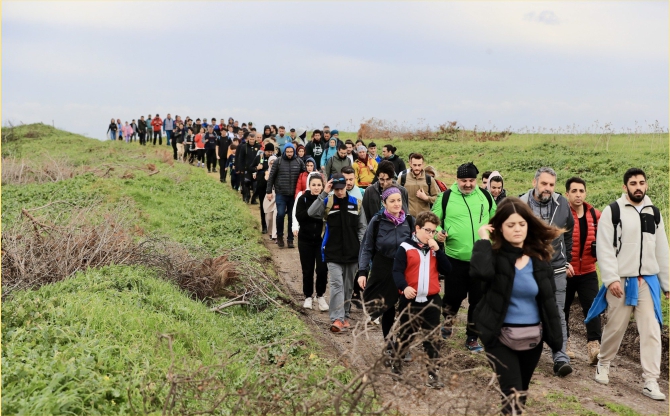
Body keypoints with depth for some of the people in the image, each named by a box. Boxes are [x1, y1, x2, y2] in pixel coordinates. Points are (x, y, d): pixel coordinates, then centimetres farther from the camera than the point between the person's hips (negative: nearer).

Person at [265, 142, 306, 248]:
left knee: (292, 217, 6)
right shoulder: (279, 161, -1)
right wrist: (269, 191, 0)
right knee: (280, 214, -10)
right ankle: (279, 236, 12)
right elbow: (271, 176, 3)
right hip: (281, 194, -1)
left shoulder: (299, 161, 2)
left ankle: (290, 239, 16)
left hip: (294, 195, 2)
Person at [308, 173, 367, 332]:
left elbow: (362, 227, 7)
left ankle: (345, 316, 24)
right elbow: (311, 213, -20)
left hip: (352, 252, 3)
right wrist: (324, 193, -22)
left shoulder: (356, 203, 3)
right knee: (337, 284, -13)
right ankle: (337, 318, -16)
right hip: (333, 253, -3)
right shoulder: (327, 202, -2)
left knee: (348, 286, 12)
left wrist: (361, 246, -2)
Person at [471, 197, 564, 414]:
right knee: (512, 394, -12)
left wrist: (556, 336, 6)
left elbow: (548, 301, 6)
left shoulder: (540, 259, 1)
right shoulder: (495, 255, -10)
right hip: (502, 336, -4)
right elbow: (480, 271, -36)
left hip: (532, 336, 5)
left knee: (522, 393, 18)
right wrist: (483, 239, -23)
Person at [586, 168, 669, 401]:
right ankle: (603, 364, 31)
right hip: (621, 281, -3)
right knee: (615, 328, 7)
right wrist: (611, 279, -18)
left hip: (648, 281, 4)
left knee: (651, 331, -3)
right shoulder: (612, 211, -5)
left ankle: (650, 382, -1)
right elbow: (604, 248, -9)